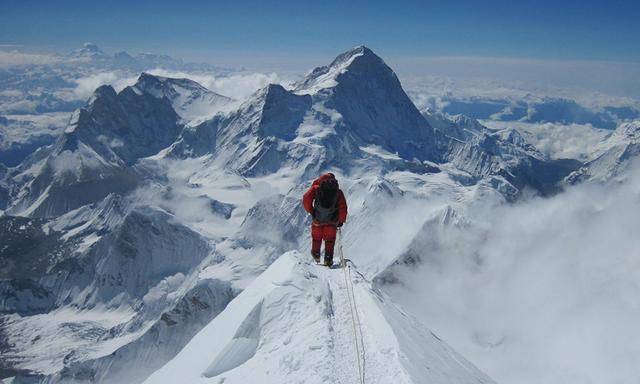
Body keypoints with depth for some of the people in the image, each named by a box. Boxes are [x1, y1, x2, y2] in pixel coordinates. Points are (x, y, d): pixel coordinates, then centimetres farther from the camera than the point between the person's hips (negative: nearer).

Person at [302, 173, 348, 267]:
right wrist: (341, 220, 7)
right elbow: (343, 208, -5)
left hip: (317, 218, 1)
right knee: (329, 239, 14)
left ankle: (316, 255, 37)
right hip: (332, 221, -1)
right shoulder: (338, 193, 1)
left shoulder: (316, 189, 0)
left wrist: (310, 211, 4)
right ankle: (328, 259, 7)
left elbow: (306, 198, -9)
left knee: (316, 237, 23)